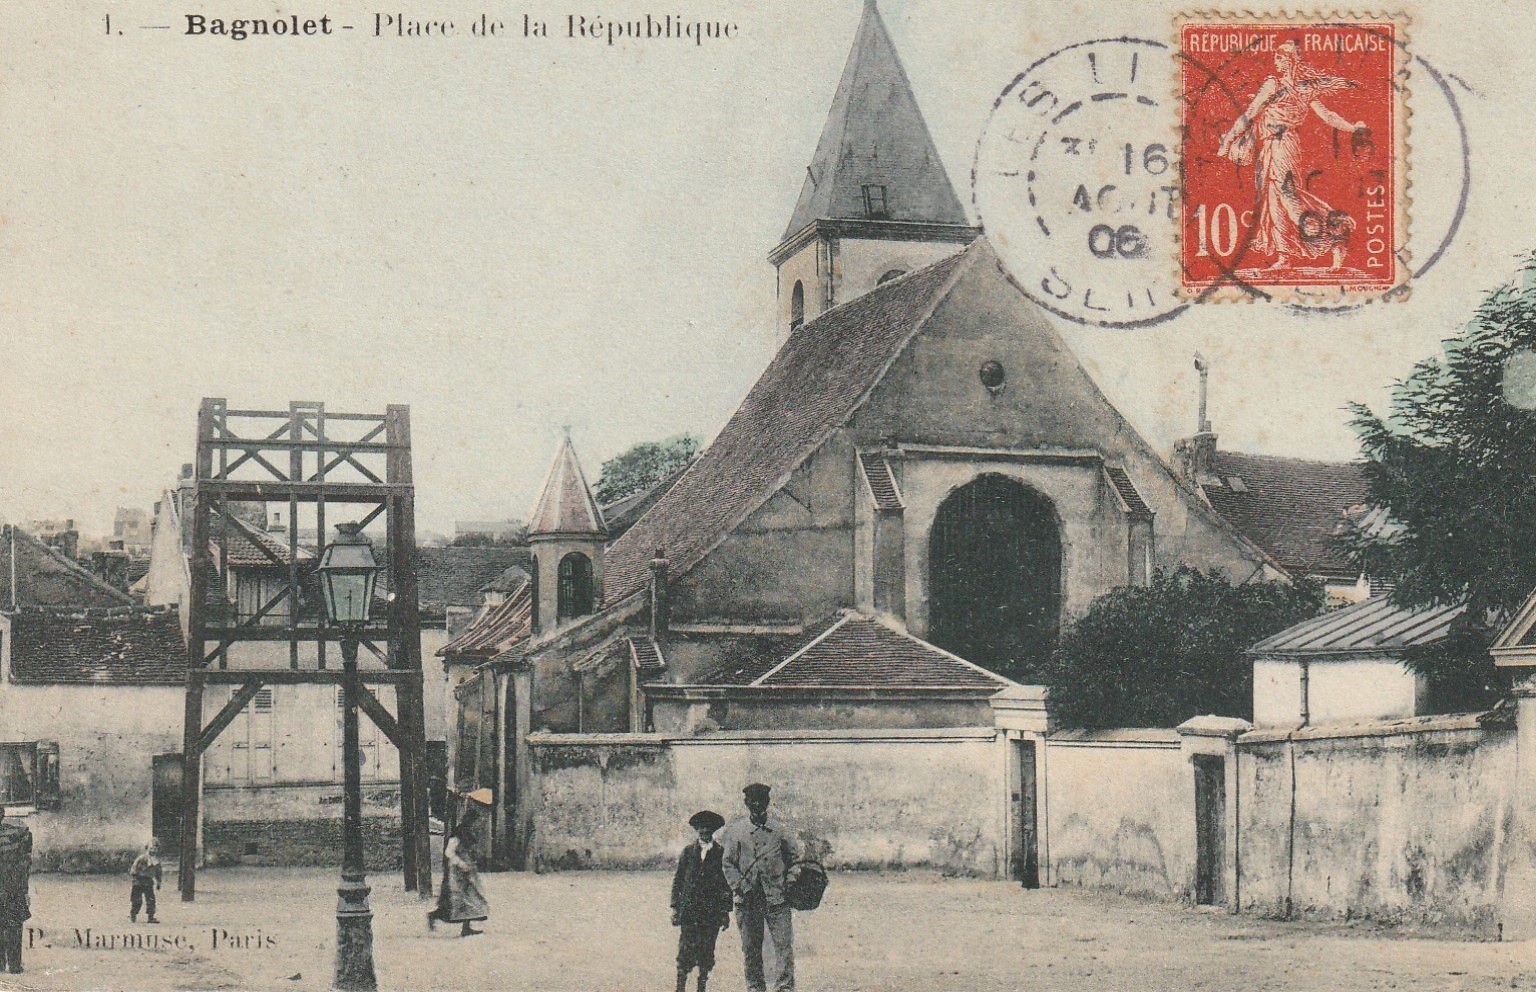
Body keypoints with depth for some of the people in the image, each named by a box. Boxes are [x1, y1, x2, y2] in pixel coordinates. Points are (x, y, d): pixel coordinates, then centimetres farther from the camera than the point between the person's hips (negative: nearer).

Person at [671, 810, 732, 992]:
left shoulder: (721, 853, 6)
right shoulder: (687, 852, 9)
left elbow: (727, 884, 7)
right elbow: (677, 880, 10)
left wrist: (725, 911, 2)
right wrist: (675, 907, 3)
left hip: (712, 912, 0)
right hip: (689, 910, 0)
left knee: (706, 951, 0)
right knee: (686, 950, -6)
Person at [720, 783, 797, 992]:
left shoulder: (778, 829, 6)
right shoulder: (736, 830, 2)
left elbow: (791, 856, 18)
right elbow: (727, 863, 3)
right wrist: (739, 888, -7)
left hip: (777, 897, 0)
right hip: (748, 898, 0)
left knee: (784, 944, -6)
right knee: (751, 948, 6)